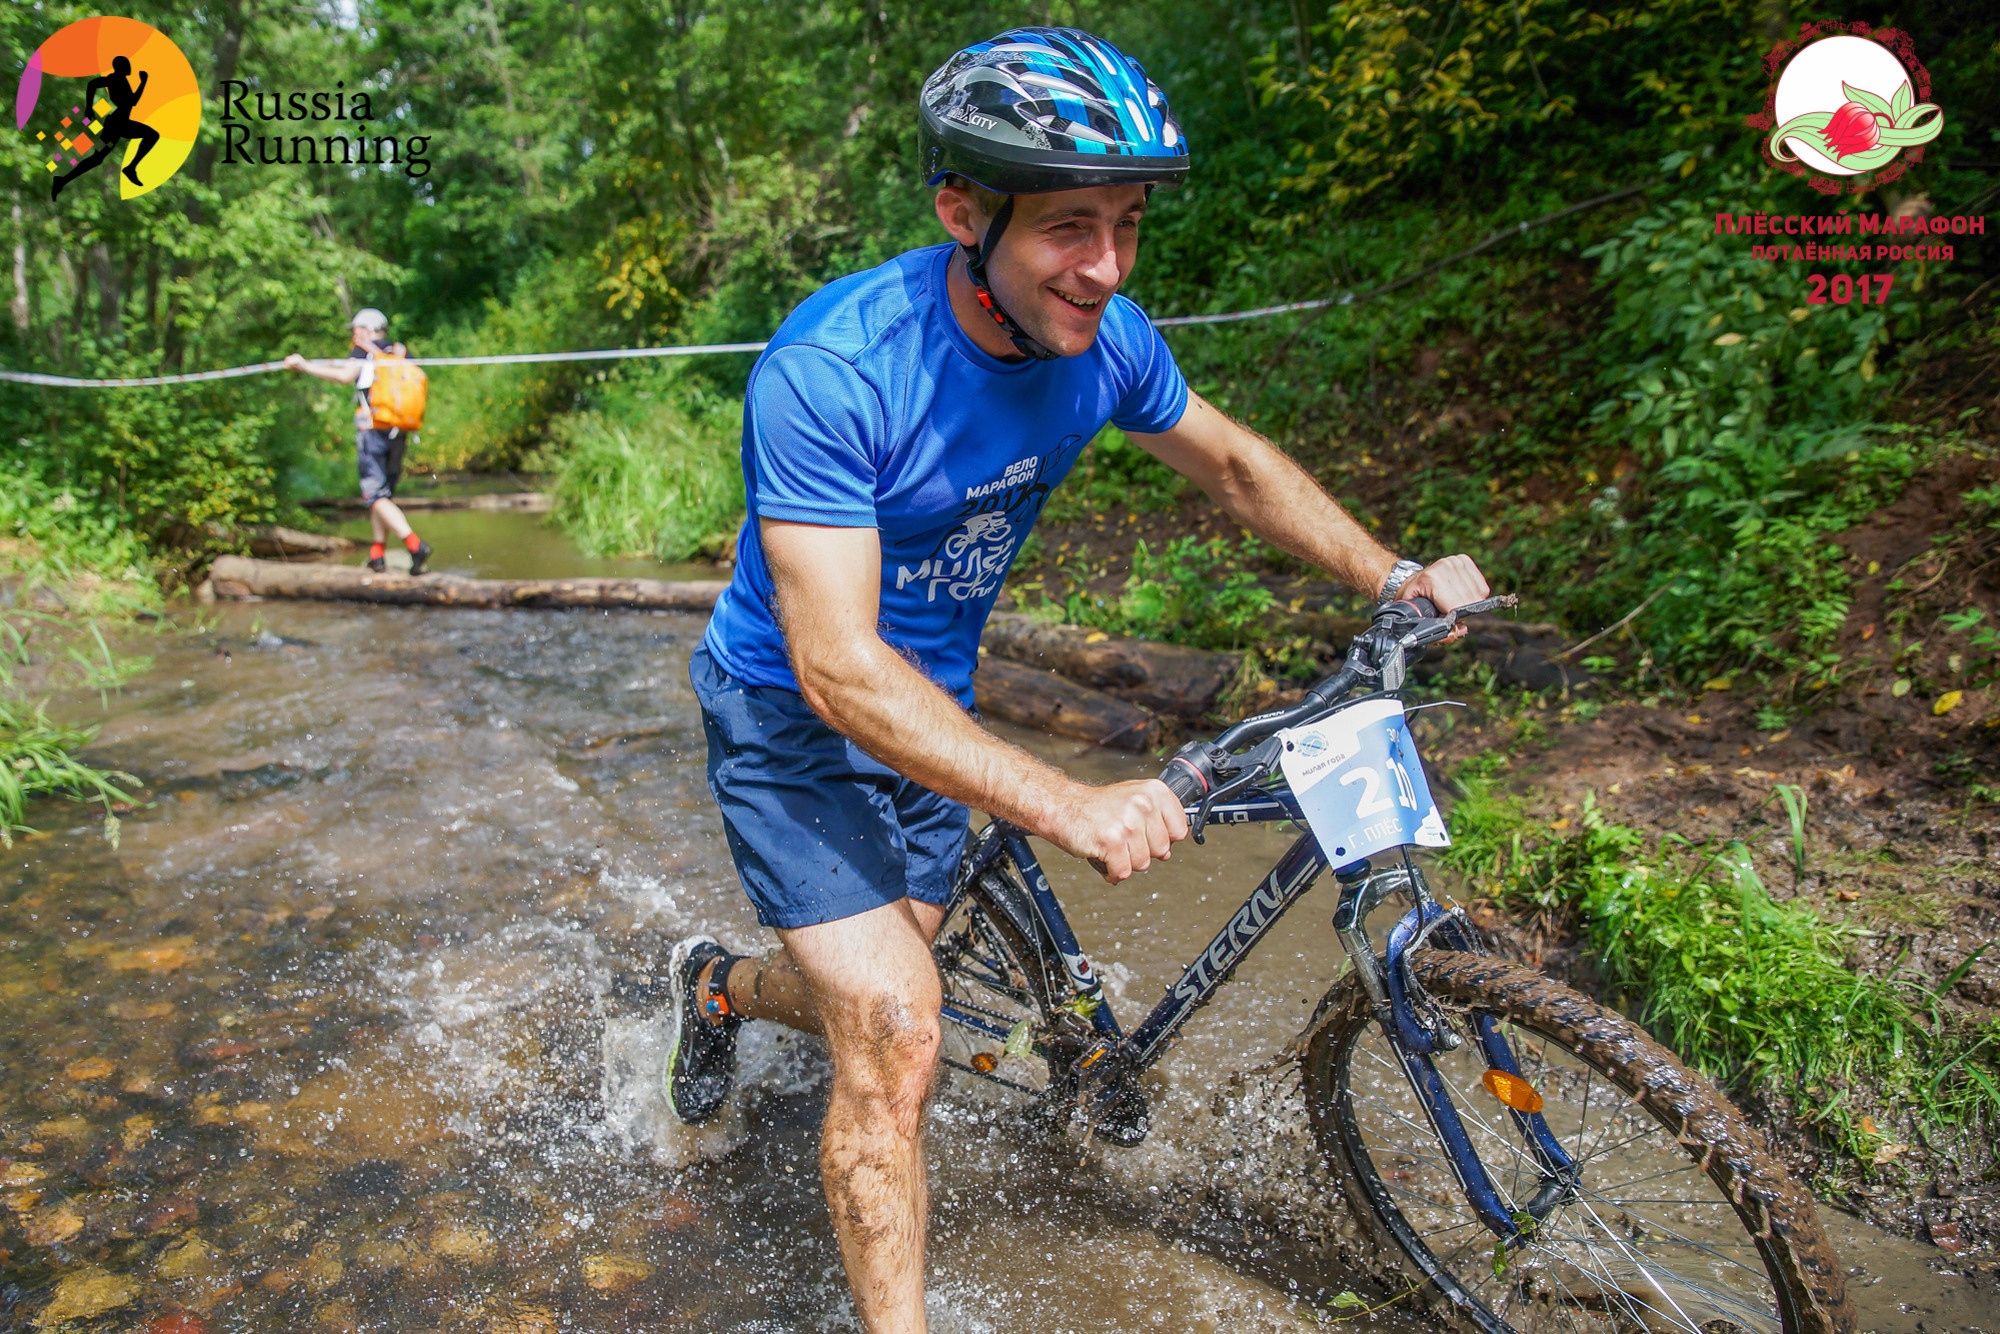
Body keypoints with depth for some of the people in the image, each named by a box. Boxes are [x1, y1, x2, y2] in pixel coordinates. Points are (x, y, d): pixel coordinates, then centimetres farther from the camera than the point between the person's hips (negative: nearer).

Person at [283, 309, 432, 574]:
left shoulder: (363, 348, 3)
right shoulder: (401, 351, 17)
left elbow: (346, 375, -12)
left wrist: (304, 365, -6)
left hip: (371, 430, -5)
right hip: (398, 433, 5)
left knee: (376, 495, -8)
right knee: (384, 492, 15)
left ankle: (414, 543, -26)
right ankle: (378, 553, 16)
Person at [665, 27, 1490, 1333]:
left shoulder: (1104, 339, -13)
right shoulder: (828, 372, -32)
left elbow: (1233, 461, 6)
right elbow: (838, 668, -35)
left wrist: (1396, 575, -4)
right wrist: (1068, 806, -42)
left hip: (932, 706, 6)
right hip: (795, 717, -6)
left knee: (876, 1001, 19)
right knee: (896, 1044, -16)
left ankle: (719, 987, 52)